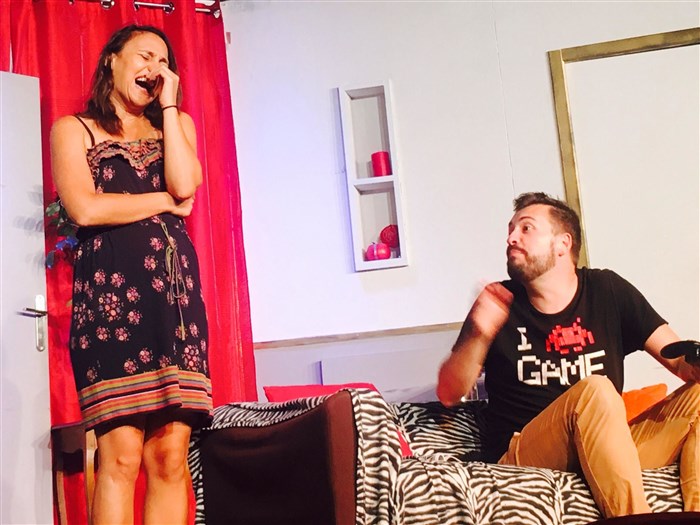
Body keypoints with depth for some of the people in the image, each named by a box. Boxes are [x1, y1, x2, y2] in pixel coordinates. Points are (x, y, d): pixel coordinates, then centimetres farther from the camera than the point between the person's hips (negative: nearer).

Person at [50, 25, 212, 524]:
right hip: (110, 288, -3)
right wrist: (165, 203, 3)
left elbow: (185, 185, 0)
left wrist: (168, 106, 6)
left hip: (175, 287, 3)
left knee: (171, 454, -3)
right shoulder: (73, 129, 13)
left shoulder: (179, 124, 22)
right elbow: (85, 208, -5)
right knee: (121, 454, -10)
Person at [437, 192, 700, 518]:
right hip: (522, 458, -3)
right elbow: (448, 394, 0)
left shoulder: (607, 290, 6)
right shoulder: (500, 302, 1)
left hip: (612, 446, 4)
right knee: (595, 390, -30)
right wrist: (479, 336, -19)